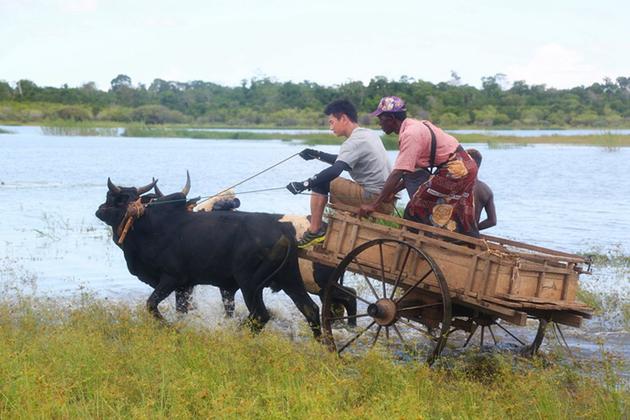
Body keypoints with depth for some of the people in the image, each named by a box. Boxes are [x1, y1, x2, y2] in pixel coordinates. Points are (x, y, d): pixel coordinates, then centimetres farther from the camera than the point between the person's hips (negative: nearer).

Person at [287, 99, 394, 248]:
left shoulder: (355, 141, -15)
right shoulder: (369, 134, 14)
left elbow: (335, 170, -29)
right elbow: (344, 161, 28)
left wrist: (304, 185, -26)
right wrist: (317, 155, 23)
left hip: (374, 199, -10)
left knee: (321, 182, -4)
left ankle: (315, 231, -1)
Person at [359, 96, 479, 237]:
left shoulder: (410, 134, -18)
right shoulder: (415, 126, 11)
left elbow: (397, 174, -24)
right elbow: (409, 170, 15)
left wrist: (373, 205, -23)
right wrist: (392, 192, 8)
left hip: (456, 169, -10)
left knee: (416, 210, -7)